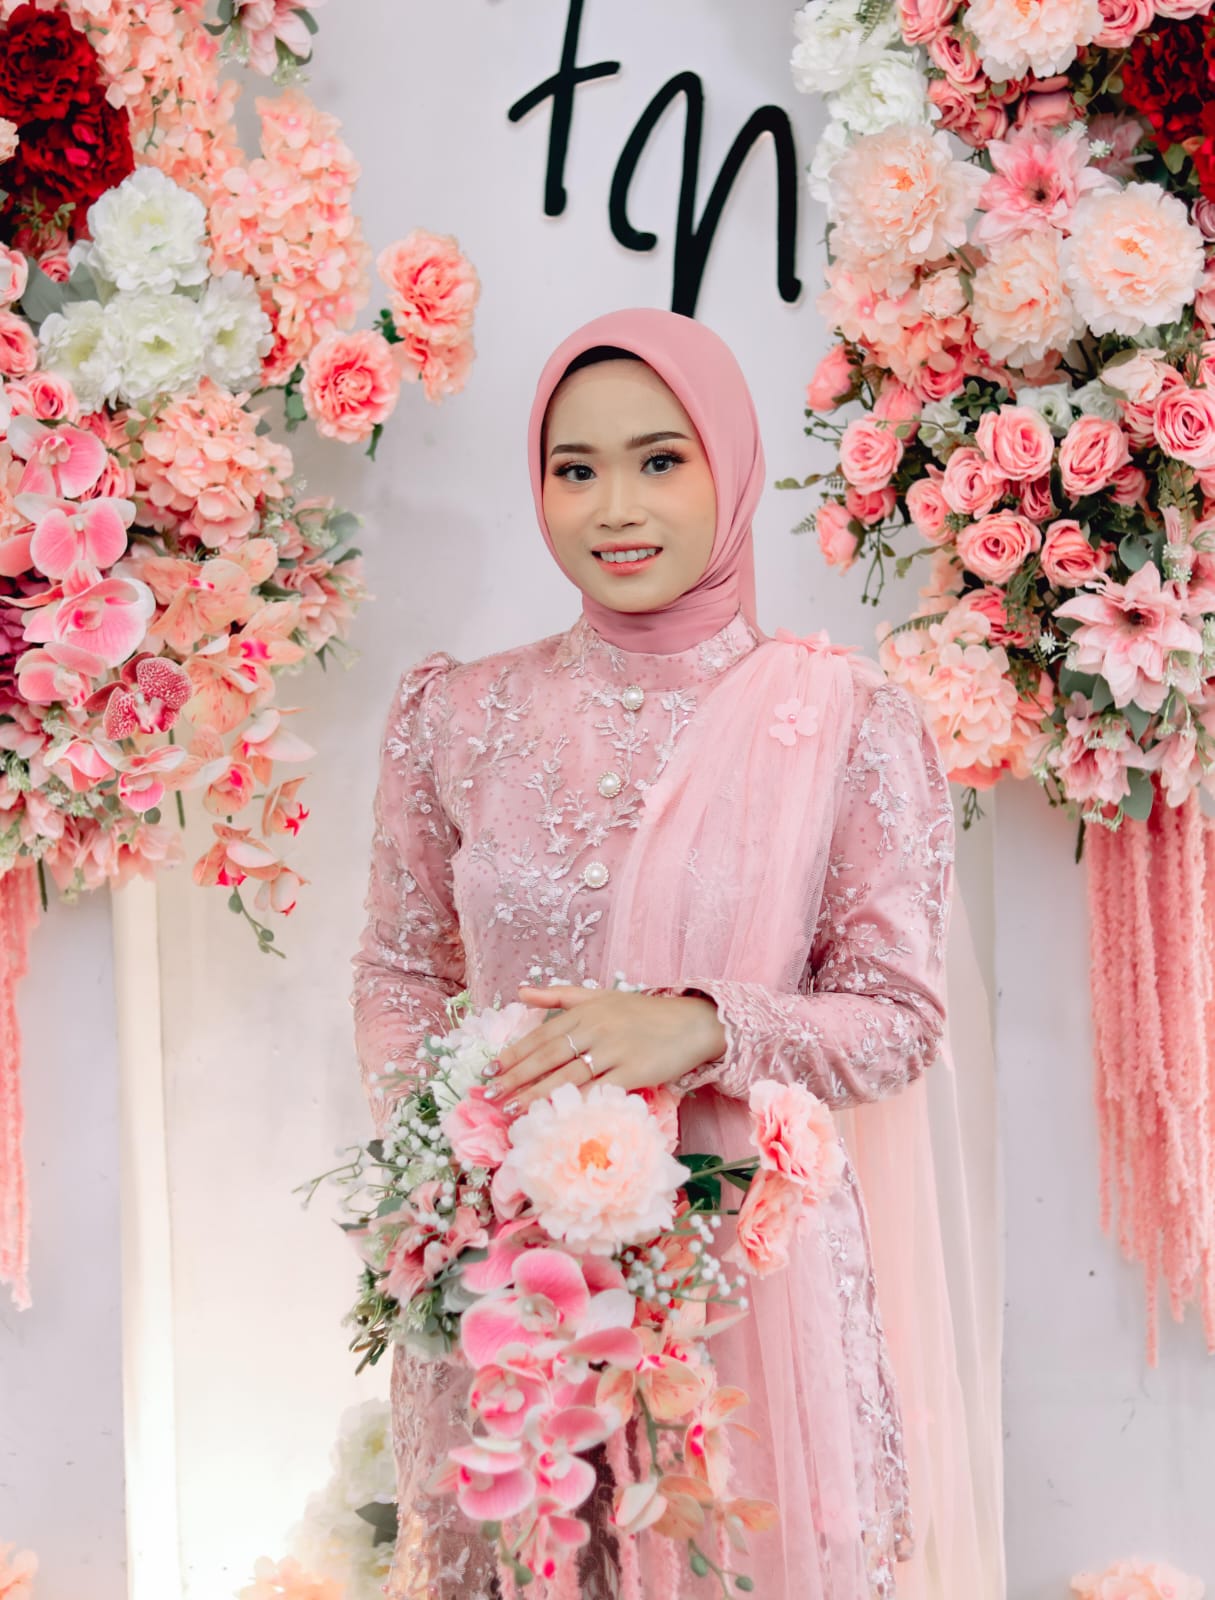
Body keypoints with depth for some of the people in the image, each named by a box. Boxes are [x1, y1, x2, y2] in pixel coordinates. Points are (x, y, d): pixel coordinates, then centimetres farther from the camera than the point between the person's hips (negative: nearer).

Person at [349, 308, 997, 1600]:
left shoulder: (849, 725, -7)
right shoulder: (458, 716, 0)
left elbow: (899, 1021, -4)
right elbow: (399, 976, 9)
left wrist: (699, 1029, -21)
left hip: (750, 1242, -1)